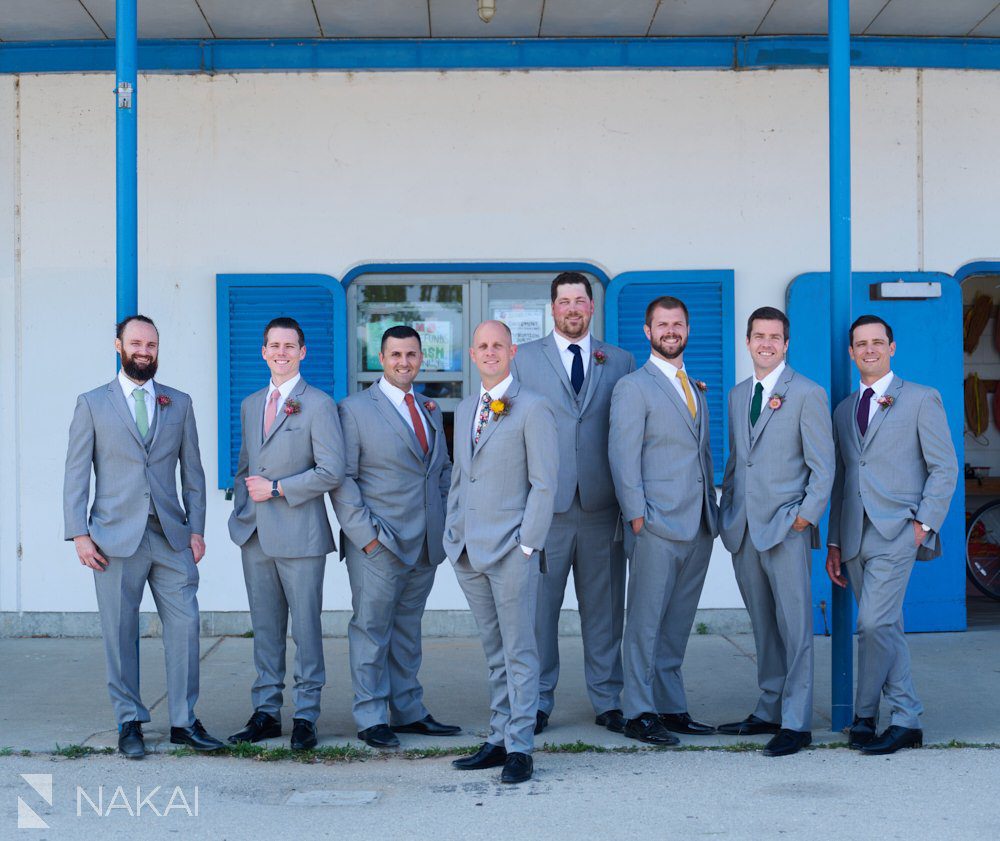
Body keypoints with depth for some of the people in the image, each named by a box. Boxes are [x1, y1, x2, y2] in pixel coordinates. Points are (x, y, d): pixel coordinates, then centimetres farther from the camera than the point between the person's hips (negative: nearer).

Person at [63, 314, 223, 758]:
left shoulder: (179, 403, 12)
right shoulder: (92, 404, 6)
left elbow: (193, 471, 12)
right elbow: (76, 473, 3)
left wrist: (196, 529, 5)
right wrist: (80, 534, -5)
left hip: (171, 537, 2)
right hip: (116, 538, -2)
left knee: (185, 625, -2)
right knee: (121, 633, 2)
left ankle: (183, 721, 9)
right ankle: (130, 722, 14)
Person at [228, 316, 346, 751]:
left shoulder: (319, 404, -5)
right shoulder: (250, 405, 16)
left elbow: (332, 471, -12)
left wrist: (276, 489, -12)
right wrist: (241, 509, 10)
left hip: (299, 534, -6)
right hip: (255, 535, 6)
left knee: (306, 626, 0)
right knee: (265, 626, 10)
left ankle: (306, 715, 8)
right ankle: (266, 712, 17)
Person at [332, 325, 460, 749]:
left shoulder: (430, 411, 15)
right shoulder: (354, 409, -4)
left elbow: (444, 469, 24)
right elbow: (342, 478, -8)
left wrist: (445, 522, 11)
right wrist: (366, 534, -14)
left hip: (426, 545, 6)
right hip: (378, 546, -6)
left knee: (407, 628, 13)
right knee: (371, 629, 0)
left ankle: (409, 712, 21)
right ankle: (371, 718, 7)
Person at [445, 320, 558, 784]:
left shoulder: (532, 408, -5)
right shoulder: (465, 410, 16)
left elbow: (544, 482, -9)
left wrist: (527, 544, -13)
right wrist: (453, 533, 13)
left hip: (511, 549, -7)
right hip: (469, 552, 7)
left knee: (519, 652, -3)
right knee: (495, 653, 12)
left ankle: (520, 748, 1)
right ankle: (498, 740, 18)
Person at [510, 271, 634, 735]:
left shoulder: (620, 361, 11)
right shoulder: (525, 358, 8)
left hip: (601, 504, 1)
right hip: (544, 503, -1)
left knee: (603, 605, 7)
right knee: (539, 604, 1)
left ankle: (607, 701, 16)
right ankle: (537, 701, 11)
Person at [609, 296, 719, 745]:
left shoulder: (696, 387, 19)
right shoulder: (633, 387, -3)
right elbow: (623, 456, -8)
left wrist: (713, 507, 14)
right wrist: (636, 516, -14)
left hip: (698, 523, 7)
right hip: (657, 524, -6)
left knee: (677, 623, 11)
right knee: (646, 623, -3)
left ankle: (672, 708, 18)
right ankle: (639, 713, 3)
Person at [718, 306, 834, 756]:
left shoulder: (807, 394, -3)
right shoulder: (737, 395, 16)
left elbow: (823, 465, -5)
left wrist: (807, 514, -13)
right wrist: (726, 511, 14)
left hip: (786, 527, -6)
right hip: (744, 530, 6)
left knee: (794, 626, -3)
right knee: (763, 626, 13)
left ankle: (796, 723, 1)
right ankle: (770, 710, 22)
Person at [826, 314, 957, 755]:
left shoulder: (921, 400, 3)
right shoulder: (844, 410, 18)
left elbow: (945, 467, 0)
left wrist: (924, 524, -10)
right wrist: (833, 543, 15)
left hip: (896, 532, -5)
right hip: (854, 536, 5)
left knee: (874, 623, -14)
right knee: (887, 628, 7)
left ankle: (864, 717, -3)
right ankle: (906, 720, 13)